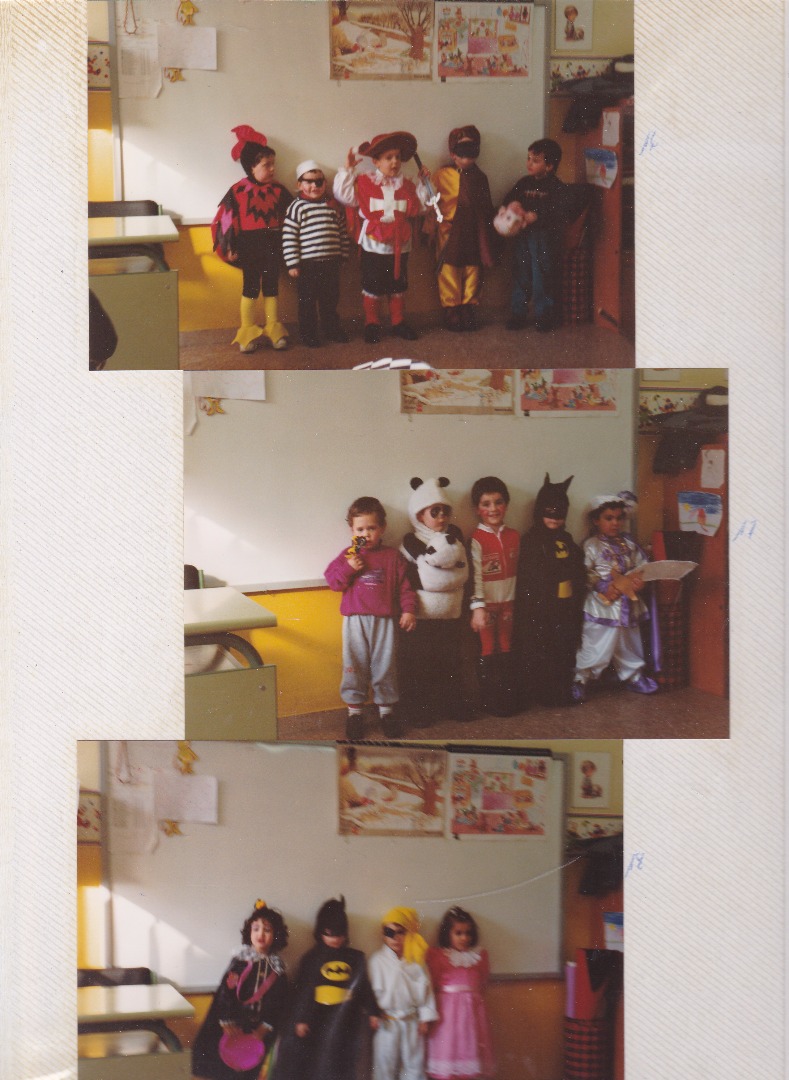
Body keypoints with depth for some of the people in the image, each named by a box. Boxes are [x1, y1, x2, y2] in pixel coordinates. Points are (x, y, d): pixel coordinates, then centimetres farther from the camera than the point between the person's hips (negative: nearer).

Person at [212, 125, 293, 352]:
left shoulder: (278, 191, 0)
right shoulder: (238, 191, -8)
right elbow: (224, 218, -6)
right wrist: (229, 247, -7)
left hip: (273, 244, 3)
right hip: (249, 245, -2)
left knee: (271, 285, 11)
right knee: (251, 286, 5)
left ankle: (273, 328, 20)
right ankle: (247, 331, 13)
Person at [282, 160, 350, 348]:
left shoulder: (332, 205, 7)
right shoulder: (297, 207, -8)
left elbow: (342, 232, 15)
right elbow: (288, 237, -11)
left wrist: (343, 255, 13)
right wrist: (292, 264, -14)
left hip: (331, 262, 4)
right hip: (307, 264, -4)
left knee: (331, 299, 15)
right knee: (307, 301, 5)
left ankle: (331, 329, 30)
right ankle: (308, 334, 16)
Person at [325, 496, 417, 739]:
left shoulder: (393, 557, 5)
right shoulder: (348, 555, 6)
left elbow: (404, 586, 4)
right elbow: (332, 580, 0)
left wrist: (408, 610, -7)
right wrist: (349, 568, -15)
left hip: (384, 621, 0)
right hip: (355, 621, 0)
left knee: (385, 665, 5)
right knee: (354, 665, 4)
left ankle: (386, 709, 18)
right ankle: (354, 711, 13)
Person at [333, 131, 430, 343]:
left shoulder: (406, 186, 6)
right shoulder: (364, 182, -5)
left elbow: (418, 208, 6)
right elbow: (343, 195, -12)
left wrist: (422, 183, 3)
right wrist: (347, 170, -15)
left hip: (399, 245, 3)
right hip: (373, 245, -3)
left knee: (398, 285, 13)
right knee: (372, 286, 5)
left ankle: (398, 322, 25)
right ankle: (372, 324, 17)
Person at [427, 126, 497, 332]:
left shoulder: (479, 177, 9)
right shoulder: (441, 175, -3)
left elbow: (487, 208, 15)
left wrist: (488, 237, 15)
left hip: (474, 234, 3)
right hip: (450, 234, -3)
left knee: (472, 272, 7)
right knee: (449, 273, -1)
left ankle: (468, 311, 17)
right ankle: (451, 313, 8)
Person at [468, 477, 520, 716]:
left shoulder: (513, 536, 6)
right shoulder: (476, 539, -11)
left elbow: (517, 571, 9)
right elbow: (475, 575, -16)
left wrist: (517, 602, 8)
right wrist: (477, 607, -22)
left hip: (508, 602, 5)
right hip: (486, 604, -5)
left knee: (506, 650, 11)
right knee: (488, 653, 2)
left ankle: (507, 696, 20)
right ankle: (489, 700, 10)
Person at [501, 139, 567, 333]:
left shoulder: (556, 187, -8)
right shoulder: (524, 183, 9)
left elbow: (559, 214, -17)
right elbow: (508, 199, 13)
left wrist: (536, 216, -26)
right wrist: (512, 205, -10)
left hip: (545, 238, -5)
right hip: (524, 236, 5)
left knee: (544, 276, 0)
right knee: (521, 274, 9)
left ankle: (544, 315, 12)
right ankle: (518, 314, 18)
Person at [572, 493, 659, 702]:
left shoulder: (629, 544, 10)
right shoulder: (591, 546, -6)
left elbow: (642, 566, 10)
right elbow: (585, 575, -12)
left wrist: (639, 581, -11)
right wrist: (604, 588, -21)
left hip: (628, 605, 6)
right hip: (602, 606, -5)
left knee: (629, 643, 18)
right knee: (596, 644, -4)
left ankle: (633, 675, 34)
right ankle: (580, 679, 7)